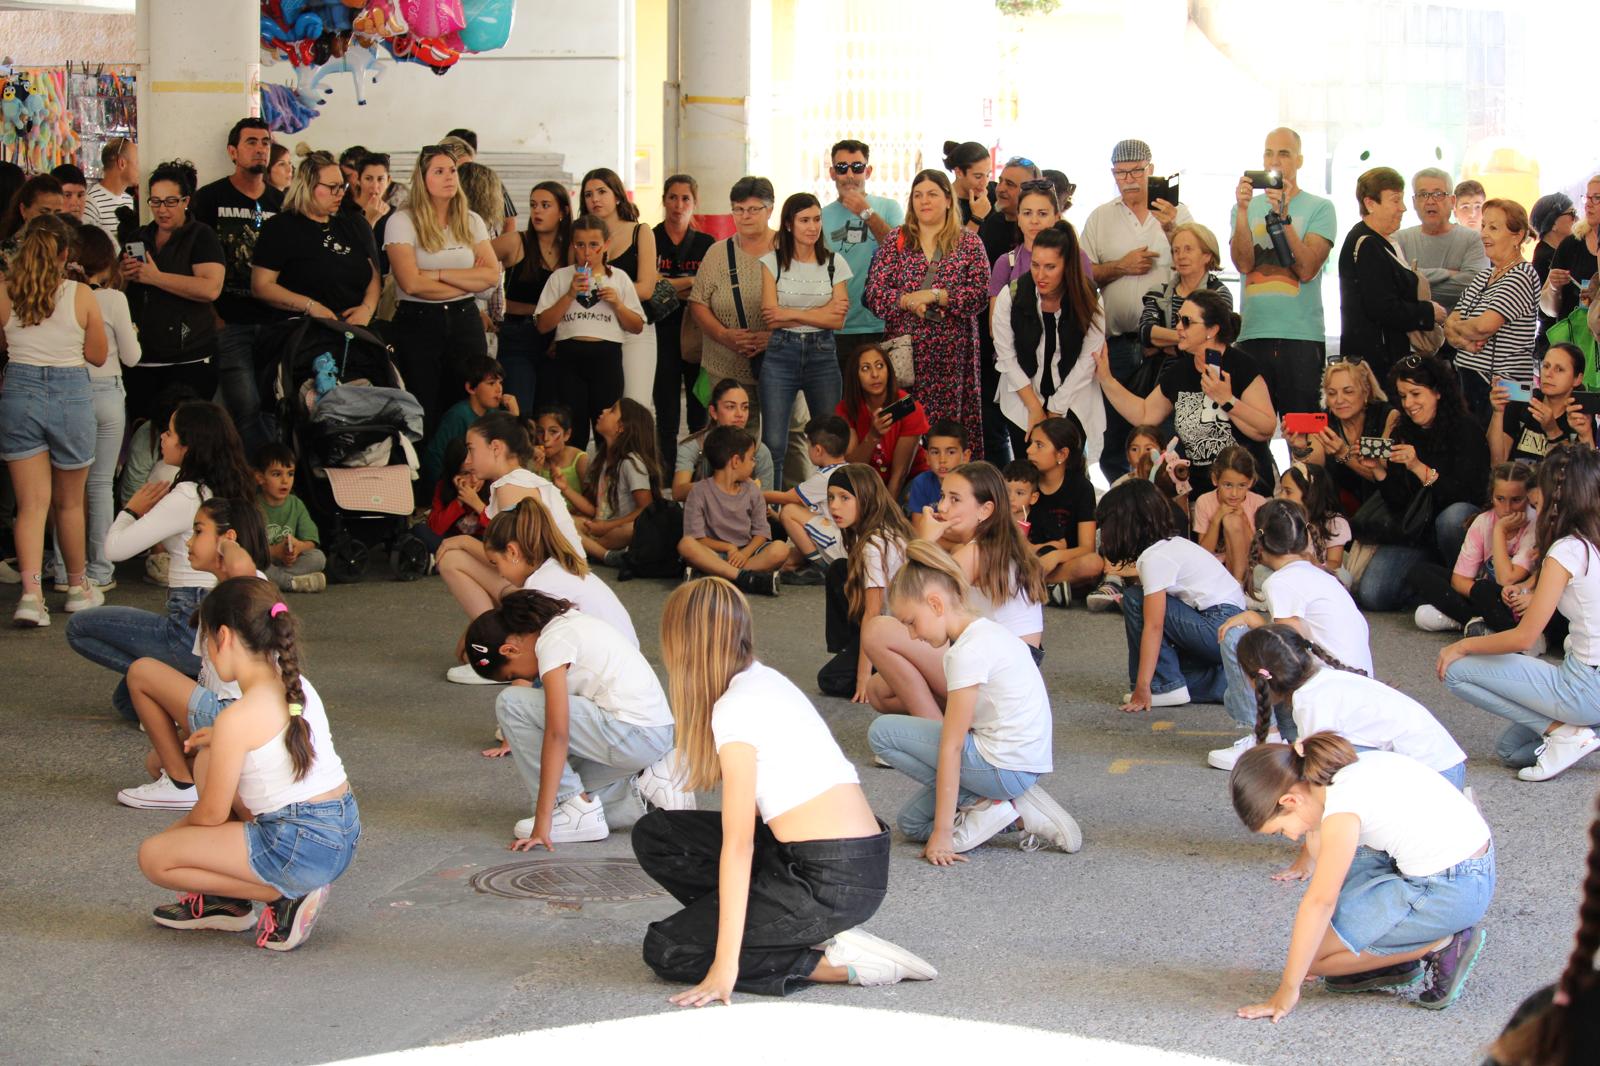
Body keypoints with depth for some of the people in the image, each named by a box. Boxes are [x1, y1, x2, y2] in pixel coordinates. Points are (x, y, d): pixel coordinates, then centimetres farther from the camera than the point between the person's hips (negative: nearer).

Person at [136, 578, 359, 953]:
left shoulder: (237, 719, -18)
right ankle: (226, 902, 23)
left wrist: (179, 829, 12)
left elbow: (212, 813, -9)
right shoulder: (298, 687, 6)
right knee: (208, 759, 21)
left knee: (153, 857, 0)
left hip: (300, 850, -9)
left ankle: (284, 897, -2)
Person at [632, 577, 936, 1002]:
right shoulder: (764, 678, 11)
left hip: (834, 880, -9)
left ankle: (836, 964, -5)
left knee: (665, 951, -1)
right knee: (654, 835, 11)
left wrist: (726, 965, -18)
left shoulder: (735, 709, -15)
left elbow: (738, 843, -18)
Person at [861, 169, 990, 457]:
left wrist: (934, 295, -13)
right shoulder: (895, 241, 10)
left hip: (952, 354, -1)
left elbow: (981, 295, -4)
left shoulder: (969, 244, 8)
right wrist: (908, 300, -14)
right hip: (905, 348, 1)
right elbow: (874, 293, 4)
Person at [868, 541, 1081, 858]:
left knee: (882, 732, -6)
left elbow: (952, 746, -18)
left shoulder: (969, 651, -19)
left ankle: (988, 806, -5)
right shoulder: (988, 631, 11)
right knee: (912, 823, 17)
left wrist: (942, 833, -16)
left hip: (1006, 768, -10)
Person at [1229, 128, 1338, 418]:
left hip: (1302, 335, -2)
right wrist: (1242, 210, -12)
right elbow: (1243, 263, -3)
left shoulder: (1320, 208, 4)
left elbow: (1307, 269, -10)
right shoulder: (1247, 207, 14)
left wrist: (1283, 217, -15)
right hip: (1252, 333, 2)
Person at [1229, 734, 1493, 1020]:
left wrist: (1288, 990, -10)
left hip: (1453, 893, -10)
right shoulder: (1351, 768, 7)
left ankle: (1441, 946, -2)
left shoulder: (1342, 803, -20)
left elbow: (1320, 901, -15)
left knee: (1310, 953, -5)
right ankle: (1396, 957, 15)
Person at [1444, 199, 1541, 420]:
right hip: (1467, 377, 8)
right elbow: (1449, 326, 11)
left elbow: (1484, 325, -22)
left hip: (1501, 384, -8)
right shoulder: (1482, 277, 16)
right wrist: (1464, 342, -11)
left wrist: (1457, 327, -1)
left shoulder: (1523, 276, -10)